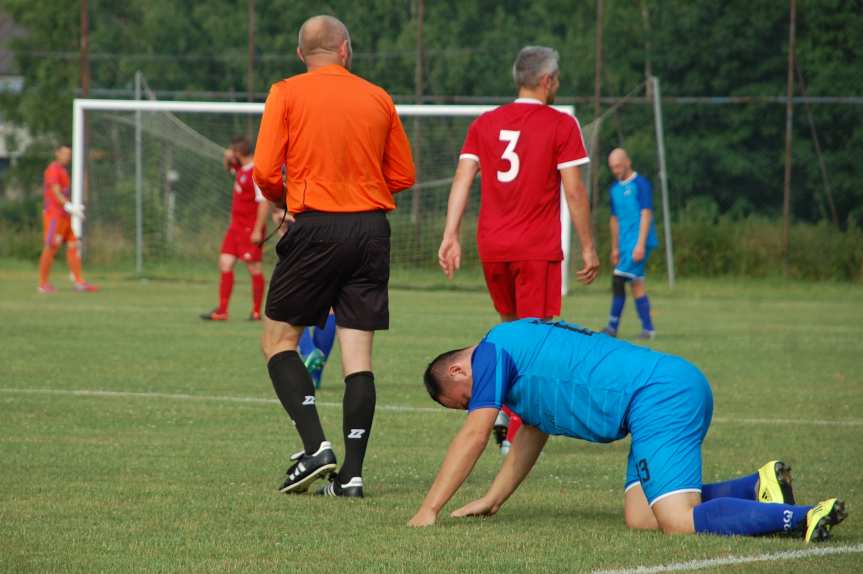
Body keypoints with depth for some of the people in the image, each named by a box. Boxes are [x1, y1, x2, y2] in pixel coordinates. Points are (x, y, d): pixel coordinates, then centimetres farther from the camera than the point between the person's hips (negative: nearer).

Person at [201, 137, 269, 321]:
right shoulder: (241, 169, 10)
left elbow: (264, 202, -22)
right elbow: (229, 168, 34)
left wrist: (258, 230, -24)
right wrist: (228, 158, 10)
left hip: (250, 228, -10)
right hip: (236, 226, 10)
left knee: (254, 268, -1)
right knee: (225, 263, 5)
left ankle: (256, 312, 7)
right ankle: (222, 311, 6)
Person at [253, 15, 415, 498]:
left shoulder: (286, 94, -1)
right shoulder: (379, 99, 8)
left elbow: (265, 172, -7)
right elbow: (403, 175, 11)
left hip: (316, 228, -3)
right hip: (372, 231, 3)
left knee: (279, 340, 9)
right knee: (359, 355, 4)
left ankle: (315, 446, -8)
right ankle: (352, 472, -1)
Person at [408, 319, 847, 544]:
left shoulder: (493, 351, 2)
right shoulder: (523, 352, 30)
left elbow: (473, 436, -2)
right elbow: (531, 436, 40)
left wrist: (428, 510, 2)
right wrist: (491, 501, 41)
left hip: (659, 396, -10)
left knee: (678, 523, -19)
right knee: (640, 518, 5)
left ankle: (802, 518, -25)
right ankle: (760, 486, 3)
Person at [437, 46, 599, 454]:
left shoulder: (484, 124, 9)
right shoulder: (561, 126, -4)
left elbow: (462, 180, 2)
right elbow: (574, 192, -7)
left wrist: (450, 236, 1)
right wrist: (588, 249, -2)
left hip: (491, 248, 5)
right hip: (538, 248, -4)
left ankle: (500, 410, 8)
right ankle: (515, 434, -5)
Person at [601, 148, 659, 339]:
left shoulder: (641, 184, -7)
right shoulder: (615, 189, 15)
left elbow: (646, 215, -13)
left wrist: (640, 245, -19)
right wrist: (615, 248, 21)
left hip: (638, 243, -8)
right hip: (625, 244, 8)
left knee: (619, 279, -14)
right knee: (636, 283, 6)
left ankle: (613, 327, -11)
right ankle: (648, 329, 8)